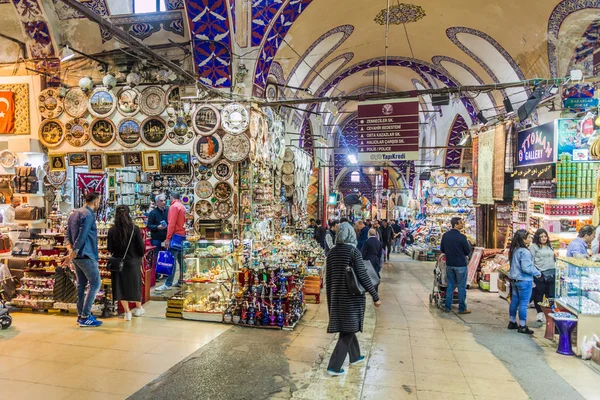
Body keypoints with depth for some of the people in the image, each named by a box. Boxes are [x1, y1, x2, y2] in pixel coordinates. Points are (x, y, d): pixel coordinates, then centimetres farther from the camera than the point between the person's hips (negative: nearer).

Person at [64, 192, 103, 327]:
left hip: (77, 256, 10)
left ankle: (81, 315, 20)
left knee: (81, 284, 14)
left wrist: (71, 251, 4)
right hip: (86, 255, -9)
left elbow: (68, 235, 14)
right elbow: (81, 237, -20)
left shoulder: (74, 214, 16)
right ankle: (85, 317, -3)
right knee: (95, 284, -4)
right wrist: (71, 255, -17)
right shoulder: (89, 215, -15)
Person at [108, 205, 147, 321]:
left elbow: (109, 248, -2)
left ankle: (127, 312, 11)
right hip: (133, 262, 0)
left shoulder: (112, 230, -9)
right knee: (135, 284, 17)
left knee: (121, 286, 11)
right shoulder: (134, 229, -13)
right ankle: (138, 308, 32)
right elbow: (141, 247, -9)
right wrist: (139, 256, 11)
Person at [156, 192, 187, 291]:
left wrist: (168, 238, -17)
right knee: (180, 259, 12)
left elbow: (171, 224, -17)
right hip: (182, 235, 9)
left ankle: (168, 284, -11)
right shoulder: (182, 207, 15)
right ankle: (180, 281, 17)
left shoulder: (174, 206, -10)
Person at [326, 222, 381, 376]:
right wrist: (375, 297, -8)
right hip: (352, 296, -6)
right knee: (348, 330, 4)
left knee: (346, 327, 22)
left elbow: (328, 278, 5)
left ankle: (355, 356, 40)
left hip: (337, 296, 6)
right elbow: (363, 276, -16)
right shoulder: (353, 251, -15)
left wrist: (330, 297, 16)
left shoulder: (332, 252, 1)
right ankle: (334, 366, 4)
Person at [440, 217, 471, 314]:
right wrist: (468, 244, 10)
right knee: (461, 287, 5)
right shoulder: (461, 237, -18)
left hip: (449, 264, 6)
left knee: (450, 286, 14)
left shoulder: (445, 235, 0)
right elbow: (468, 252, -8)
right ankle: (462, 309, 13)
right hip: (461, 265, -5)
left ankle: (448, 307, 17)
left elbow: (442, 249, 9)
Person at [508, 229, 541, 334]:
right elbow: (526, 268, -23)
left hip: (514, 279, 8)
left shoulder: (514, 250, 6)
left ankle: (512, 322, 27)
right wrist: (537, 273, -8)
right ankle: (522, 326, 10)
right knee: (523, 303, 2)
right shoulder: (525, 252, -21)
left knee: (514, 301, 16)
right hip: (524, 281, -8)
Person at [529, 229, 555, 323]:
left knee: (551, 295, 6)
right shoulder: (533, 247, -4)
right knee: (538, 295, 2)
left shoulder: (550, 246, 17)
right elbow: (530, 261, -9)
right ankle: (540, 313, 13)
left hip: (551, 274, 5)